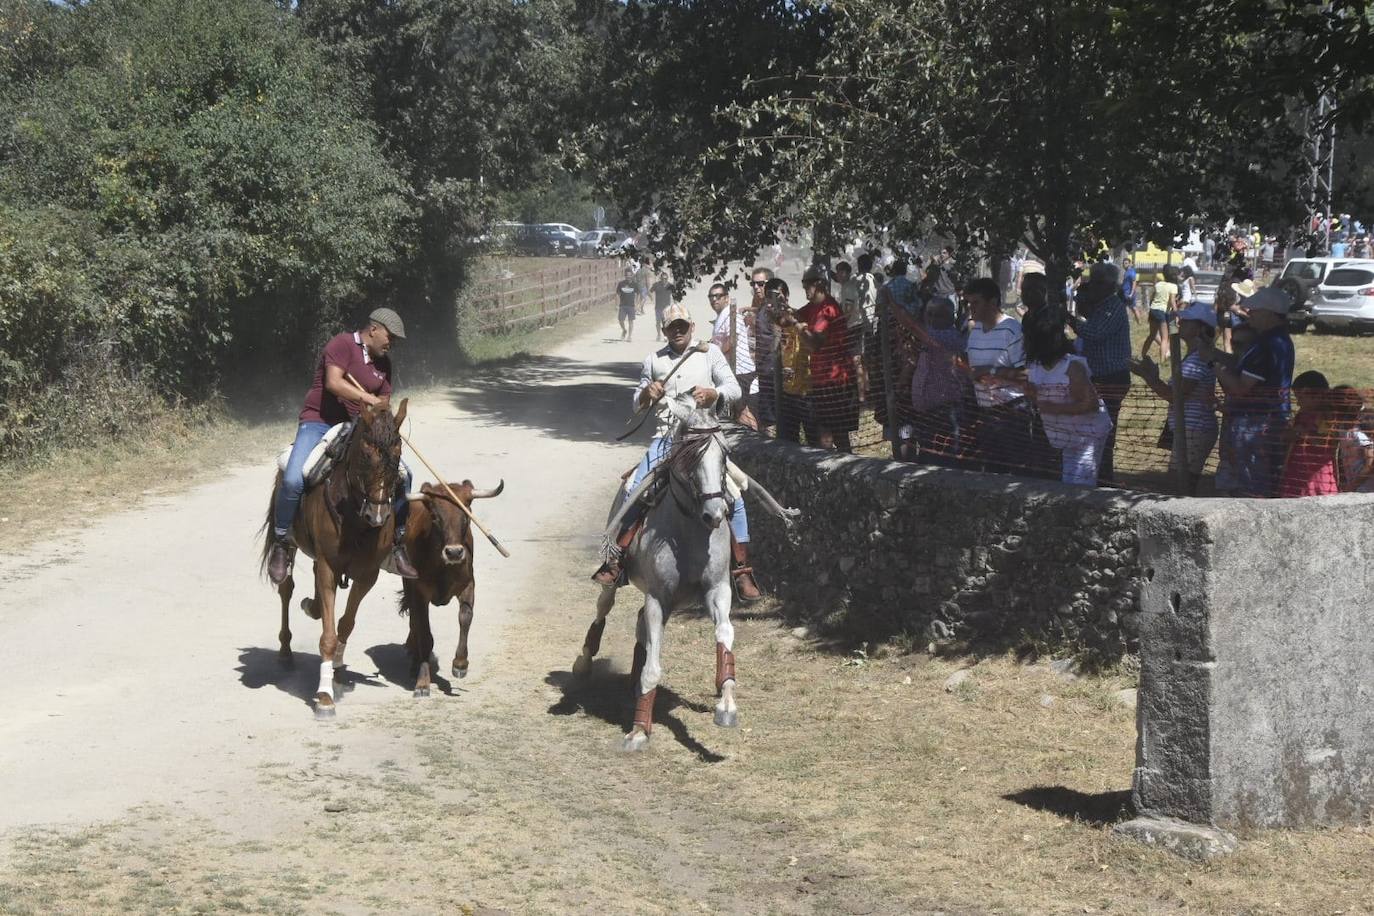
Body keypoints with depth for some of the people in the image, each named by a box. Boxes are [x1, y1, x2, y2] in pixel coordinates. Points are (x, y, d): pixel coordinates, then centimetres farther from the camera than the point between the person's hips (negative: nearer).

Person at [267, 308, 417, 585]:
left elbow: (384, 403, 18)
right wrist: (367, 398, -30)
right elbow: (333, 382, -23)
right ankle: (281, 544, -8)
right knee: (293, 480, -28)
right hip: (318, 422, -6)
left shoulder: (383, 362, 14)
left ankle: (398, 544, 6)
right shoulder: (342, 344, -9)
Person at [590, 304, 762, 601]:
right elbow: (638, 406, 20)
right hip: (664, 438, 2)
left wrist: (713, 394, -20)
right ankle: (616, 560, -2)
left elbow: (734, 389, 2)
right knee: (634, 491, -14)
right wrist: (646, 395, -5)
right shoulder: (653, 360, 17)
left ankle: (742, 571, -9)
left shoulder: (710, 353, 11)